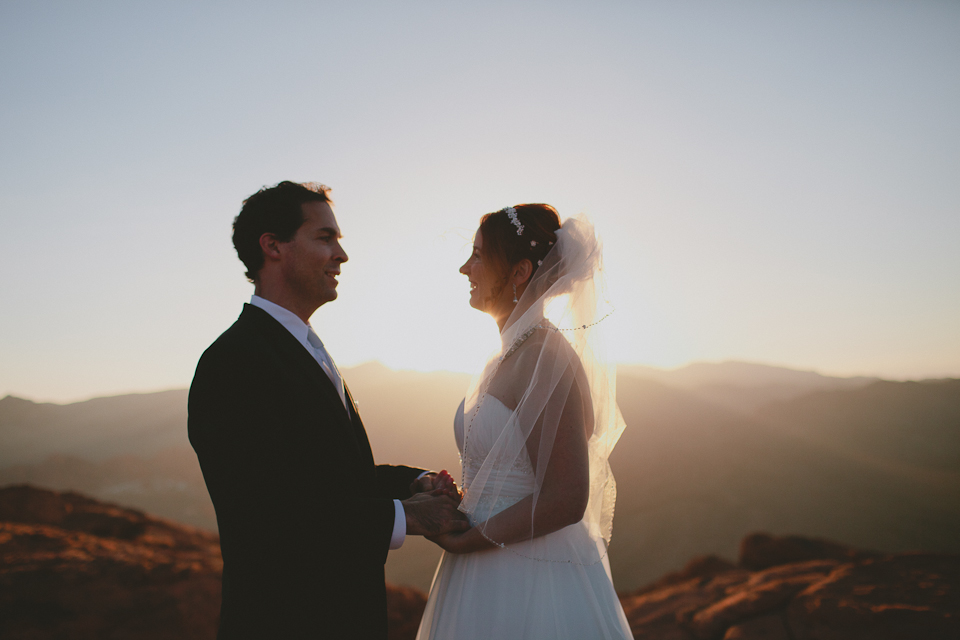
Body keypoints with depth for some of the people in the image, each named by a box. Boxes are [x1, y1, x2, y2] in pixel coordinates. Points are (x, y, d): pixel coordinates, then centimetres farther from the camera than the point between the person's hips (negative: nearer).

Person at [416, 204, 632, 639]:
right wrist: (456, 503, 3)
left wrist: (467, 540, -16)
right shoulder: (513, 354, 9)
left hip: (534, 586, -9)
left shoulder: (545, 359, -21)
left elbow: (564, 499, -25)